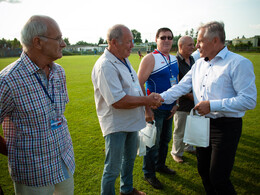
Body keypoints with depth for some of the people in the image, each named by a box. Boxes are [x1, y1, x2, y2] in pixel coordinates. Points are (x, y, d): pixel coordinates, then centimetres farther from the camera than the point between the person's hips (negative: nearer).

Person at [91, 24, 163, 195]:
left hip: (131, 121, 10)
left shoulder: (124, 60, 6)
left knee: (130, 158, 27)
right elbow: (118, 101, -30)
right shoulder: (105, 66, -25)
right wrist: (147, 101, -20)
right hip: (116, 125, -10)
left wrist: (149, 99, -2)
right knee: (113, 168, 6)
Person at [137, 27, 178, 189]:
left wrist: (176, 103, 6)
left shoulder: (174, 59, 10)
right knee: (153, 143, 5)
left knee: (165, 139, 21)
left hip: (170, 109, 7)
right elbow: (139, 84, -19)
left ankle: (160, 165, 43)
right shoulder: (151, 58, -13)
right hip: (155, 109, -7)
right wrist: (146, 109, -21)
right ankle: (149, 174, 26)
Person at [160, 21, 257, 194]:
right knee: (204, 171, 19)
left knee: (218, 178, 0)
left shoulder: (239, 63, -13)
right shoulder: (199, 64, 10)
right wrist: (161, 98, -8)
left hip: (226, 127, -7)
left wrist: (212, 105, -22)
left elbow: (249, 100, -19)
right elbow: (181, 87, 6)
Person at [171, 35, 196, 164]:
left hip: (193, 101, 7)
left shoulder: (192, 59, 9)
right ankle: (176, 152, 26)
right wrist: (189, 95, -17)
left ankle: (188, 147, 42)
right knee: (180, 130, 6)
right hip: (182, 103, -7)